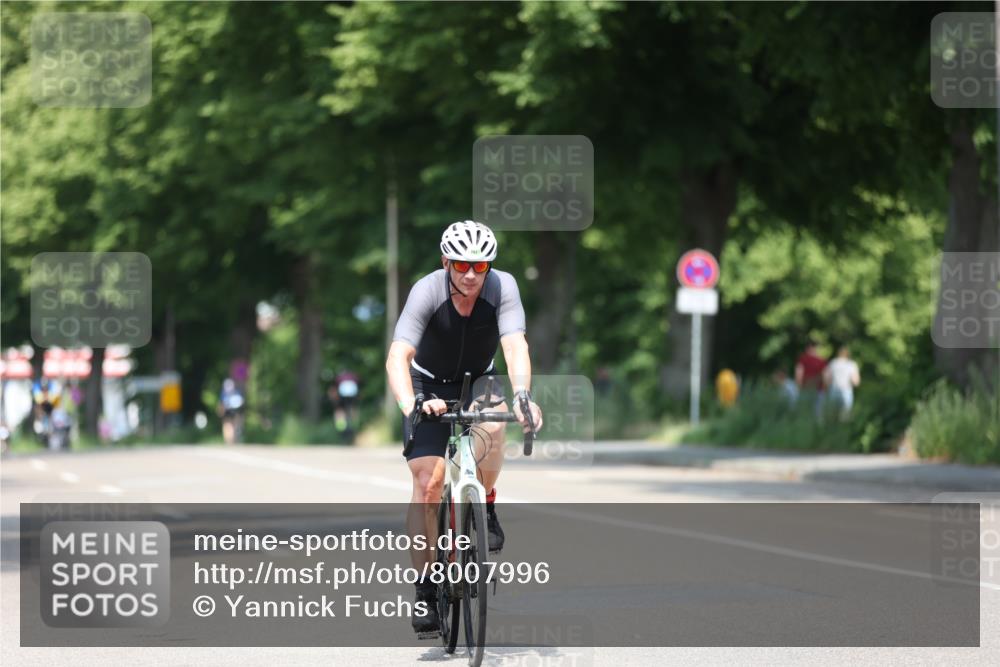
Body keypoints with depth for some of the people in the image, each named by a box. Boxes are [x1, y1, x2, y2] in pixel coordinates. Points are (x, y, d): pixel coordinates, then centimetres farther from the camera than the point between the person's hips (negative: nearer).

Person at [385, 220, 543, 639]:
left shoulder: (502, 287, -24)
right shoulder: (427, 292, -28)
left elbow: (515, 346, -36)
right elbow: (398, 357, -37)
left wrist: (522, 395, -55)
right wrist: (409, 405, -56)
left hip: (478, 382, 1)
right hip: (430, 384, -1)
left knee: (491, 427, -35)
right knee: (427, 483, -15)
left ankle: (485, 506, -7)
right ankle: (426, 590, -4)